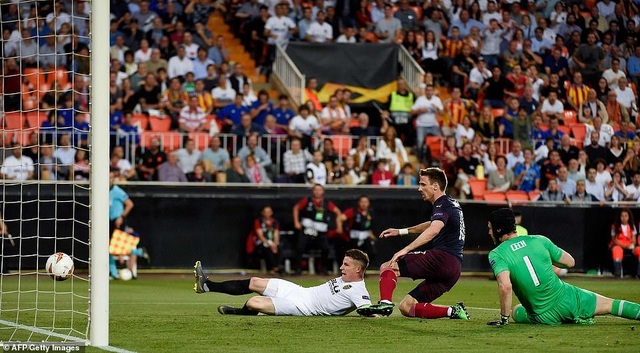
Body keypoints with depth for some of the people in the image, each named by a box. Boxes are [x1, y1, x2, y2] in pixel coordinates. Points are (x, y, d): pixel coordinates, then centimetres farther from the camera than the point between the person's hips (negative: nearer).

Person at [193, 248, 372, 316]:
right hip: (301, 291, 9)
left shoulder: (358, 291, -18)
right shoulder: (344, 279, 10)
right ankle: (206, 285, 23)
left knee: (253, 303, -16)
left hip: (302, 307, -9)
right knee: (254, 283, 10)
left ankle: (237, 313, 22)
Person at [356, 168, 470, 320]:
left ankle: (385, 302, -31)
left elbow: (433, 230, -28)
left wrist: (406, 249, -33)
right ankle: (453, 311, -1)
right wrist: (401, 231, 43)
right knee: (406, 307, 9)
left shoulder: (443, 205, -7)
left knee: (388, 267, -8)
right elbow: (432, 225, 44)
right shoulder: (451, 203, 24)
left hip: (442, 257, -9)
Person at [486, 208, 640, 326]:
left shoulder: (496, 255, -12)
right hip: (568, 299, 3)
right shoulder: (539, 240, 0)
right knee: (610, 304, 19)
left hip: (545, 317, -3)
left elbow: (505, 286, -29)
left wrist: (504, 318, -17)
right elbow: (570, 262, 9)